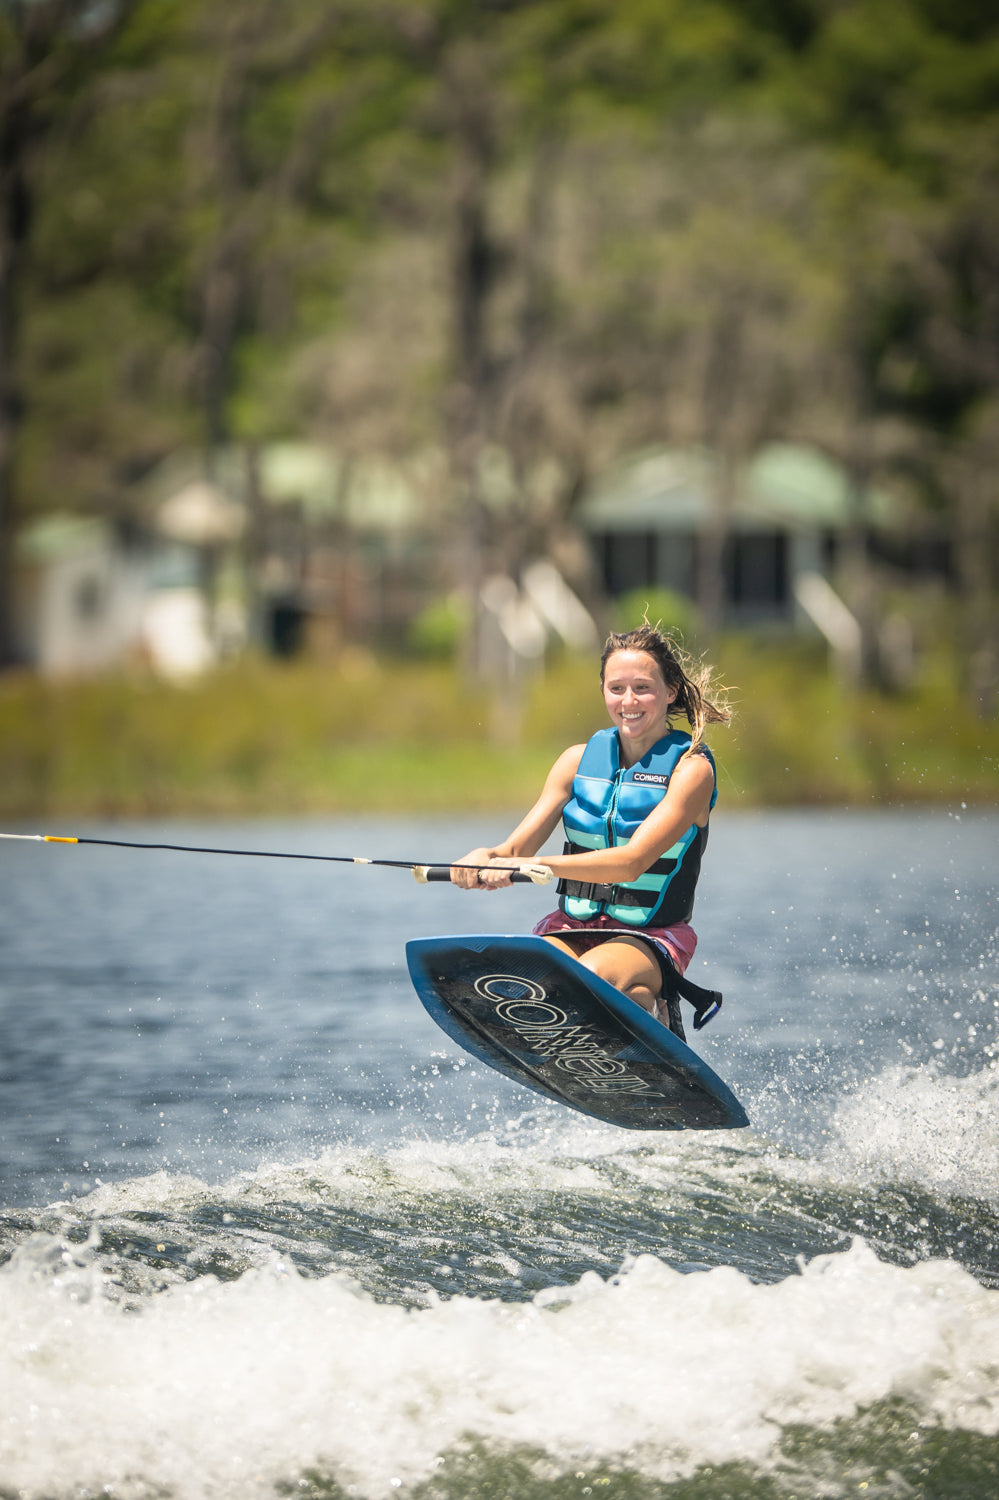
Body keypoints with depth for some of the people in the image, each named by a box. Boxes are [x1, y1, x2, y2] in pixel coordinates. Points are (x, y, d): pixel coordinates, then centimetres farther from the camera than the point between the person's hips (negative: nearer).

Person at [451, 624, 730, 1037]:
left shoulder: (690, 768, -7)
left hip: (649, 939, -3)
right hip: (571, 930, 3)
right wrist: (486, 860, -22)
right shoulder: (579, 760, 9)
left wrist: (534, 865, -31)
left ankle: (653, 1014, -6)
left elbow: (632, 861, -20)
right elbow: (517, 847, 4)